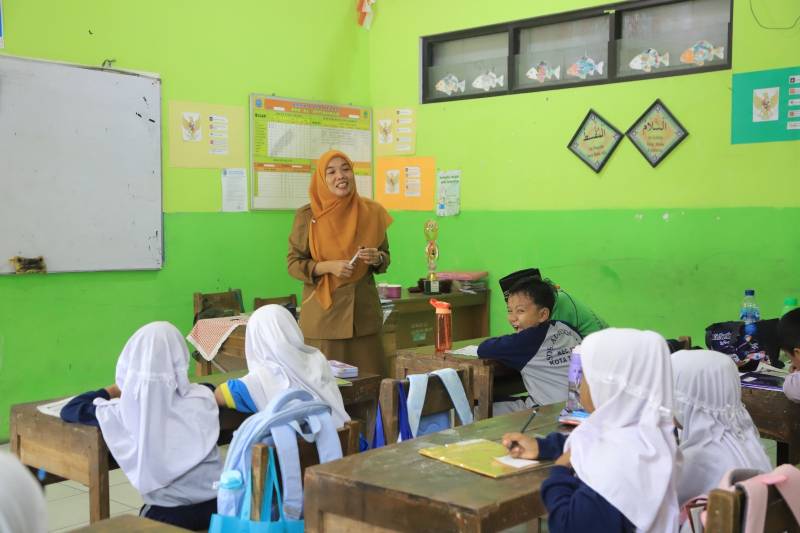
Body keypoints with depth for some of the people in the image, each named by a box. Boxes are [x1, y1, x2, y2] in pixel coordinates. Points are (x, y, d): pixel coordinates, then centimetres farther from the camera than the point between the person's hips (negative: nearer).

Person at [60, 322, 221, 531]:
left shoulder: (127, 412, -12)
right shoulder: (202, 398, -7)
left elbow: (70, 409, 4)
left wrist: (117, 388, 16)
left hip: (168, 515, -2)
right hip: (215, 506, 3)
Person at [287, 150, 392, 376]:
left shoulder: (371, 212, 4)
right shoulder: (307, 216, -4)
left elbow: (385, 257, 14)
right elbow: (293, 263, -2)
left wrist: (376, 258, -9)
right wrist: (329, 266, -17)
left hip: (364, 313, 2)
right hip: (324, 314, -2)